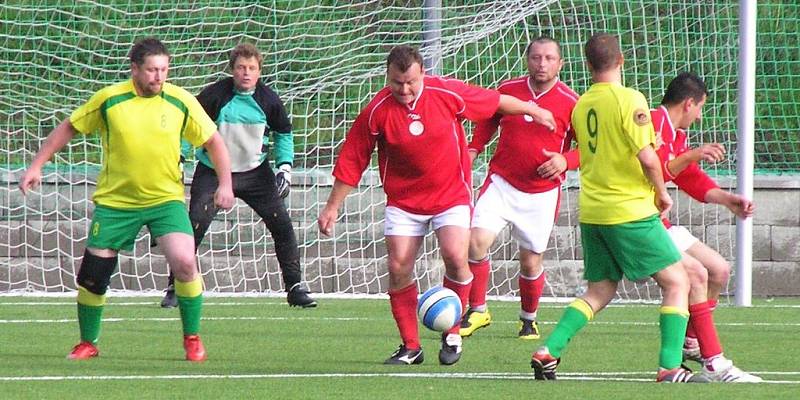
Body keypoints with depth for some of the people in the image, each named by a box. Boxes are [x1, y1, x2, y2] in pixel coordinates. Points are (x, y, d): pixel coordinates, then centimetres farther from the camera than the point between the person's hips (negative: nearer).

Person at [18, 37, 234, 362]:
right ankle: (87, 343, 25)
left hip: (165, 198, -1)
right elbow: (69, 128, 5)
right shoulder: (109, 99, -8)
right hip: (115, 201, 1)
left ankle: (192, 339, -2)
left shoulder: (181, 101, -7)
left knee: (184, 262, -21)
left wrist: (225, 184, -4)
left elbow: (213, 141, 5)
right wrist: (36, 166, 2)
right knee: (92, 274, 1)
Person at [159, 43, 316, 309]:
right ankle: (174, 289, -5)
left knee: (282, 224, -6)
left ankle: (295, 287, 7)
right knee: (195, 225, -16)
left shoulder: (268, 101, -6)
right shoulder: (214, 96, -14)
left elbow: (284, 134, 10)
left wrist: (285, 166, -2)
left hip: (256, 172, 2)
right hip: (212, 173, -2)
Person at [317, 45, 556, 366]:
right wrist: (333, 206, -3)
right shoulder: (377, 112, -14)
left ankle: (452, 334, 2)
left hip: (451, 193, -1)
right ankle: (410, 347, 6)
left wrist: (532, 110, 15)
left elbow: (495, 102, 3)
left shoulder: (448, 93, -14)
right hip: (403, 200, 1)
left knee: (455, 257, -18)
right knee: (399, 267, -6)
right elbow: (351, 160, -5)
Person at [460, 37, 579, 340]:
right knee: (477, 240, -17)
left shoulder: (570, 103, -7)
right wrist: (473, 148, 2)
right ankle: (477, 311, 0)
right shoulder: (507, 90, 0)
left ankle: (529, 319, 31)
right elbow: (487, 120, 18)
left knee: (531, 262, 5)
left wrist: (565, 160, -21)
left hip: (542, 194, -1)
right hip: (501, 184, 1)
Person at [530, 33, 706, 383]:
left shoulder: (581, 106, 8)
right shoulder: (629, 100, -13)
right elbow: (647, 157, -17)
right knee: (676, 283, 1)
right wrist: (662, 194, -2)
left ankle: (548, 351, 4)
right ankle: (670, 367, -9)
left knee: (599, 292, 17)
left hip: (592, 211, 7)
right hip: (631, 211, -7)